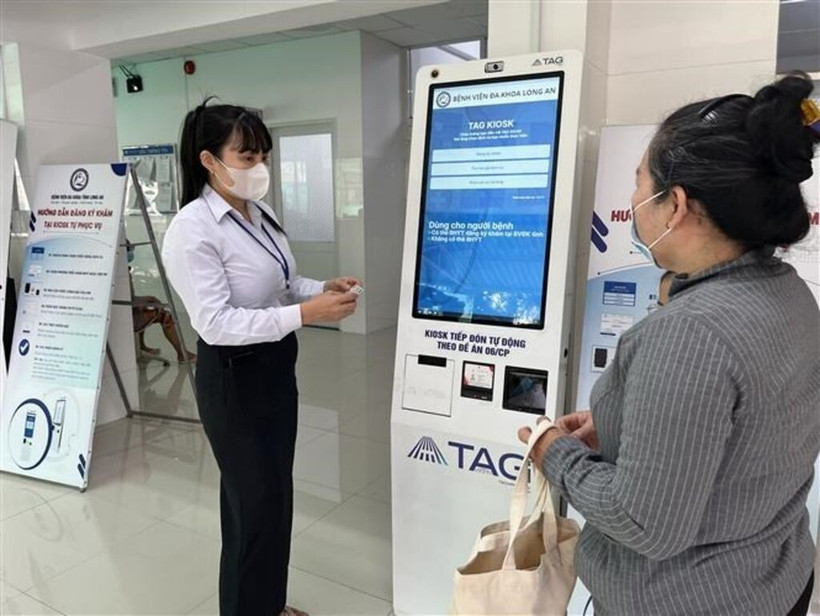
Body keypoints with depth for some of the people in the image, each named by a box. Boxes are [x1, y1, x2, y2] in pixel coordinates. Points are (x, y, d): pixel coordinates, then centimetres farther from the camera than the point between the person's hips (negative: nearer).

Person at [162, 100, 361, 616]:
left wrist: (322, 288, -5)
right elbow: (215, 323, -25)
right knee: (254, 502, 5)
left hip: (276, 366, 8)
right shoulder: (193, 229, -20)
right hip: (233, 377, -8)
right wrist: (305, 314, -30)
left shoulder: (259, 213, 5)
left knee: (276, 492, 19)